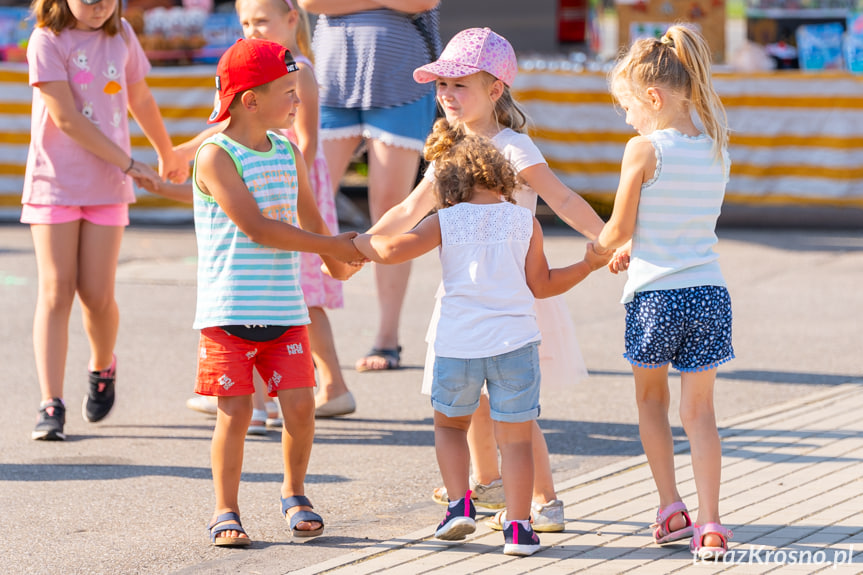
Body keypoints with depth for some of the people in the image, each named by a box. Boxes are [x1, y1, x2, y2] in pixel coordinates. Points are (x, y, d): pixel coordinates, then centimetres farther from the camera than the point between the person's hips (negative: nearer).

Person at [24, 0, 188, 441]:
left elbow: (140, 100, 21)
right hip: (54, 183, -3)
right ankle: (51, 406, -9)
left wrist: (168, 155, 33)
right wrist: (129, 163, -14)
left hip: (107, 185, 3)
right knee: (56, 291, -9)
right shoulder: (47, 40, -10)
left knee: (97, 294, -2)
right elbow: (66, 119, -15)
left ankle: (102, 368, 29)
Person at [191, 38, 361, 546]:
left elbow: (311, 221, 23)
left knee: (300, 403, -2)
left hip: (286, 311, 5)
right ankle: (226, 510, 10)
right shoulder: (216, 156, -11)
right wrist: (333, 247, -14)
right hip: (229, 311, -5)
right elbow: (255, 227, -18)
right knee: (236, 412, -4)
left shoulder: (289, 153, 10)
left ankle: (295, 494, 20)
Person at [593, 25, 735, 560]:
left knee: (652, 399, 18)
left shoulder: (644, 150, -11)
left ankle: (671, 509, 14)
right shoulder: (716, 149, 6)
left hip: (655, 295, -4)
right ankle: (709, 524, -1)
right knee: (700, 409, 7)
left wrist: (601, 246, 16)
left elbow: (620, 229, -6)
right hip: (709, 291, 4)